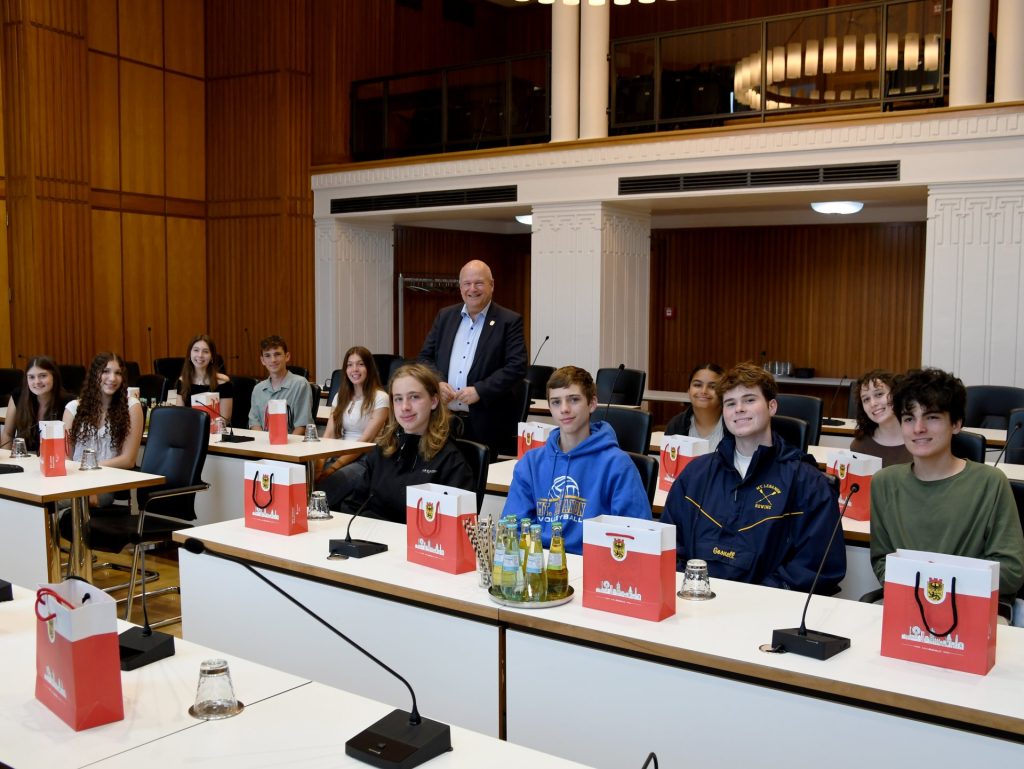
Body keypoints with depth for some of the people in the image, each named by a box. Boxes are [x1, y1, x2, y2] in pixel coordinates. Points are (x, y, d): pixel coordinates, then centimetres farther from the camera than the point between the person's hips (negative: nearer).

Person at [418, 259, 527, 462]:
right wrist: (436, 382, -5)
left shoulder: (509, 321, -1)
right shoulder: (445, 316, 14)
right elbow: (425, 357, 15)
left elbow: (517, 367, -9)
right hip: (443, 421, 4)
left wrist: (480, 391, -17)